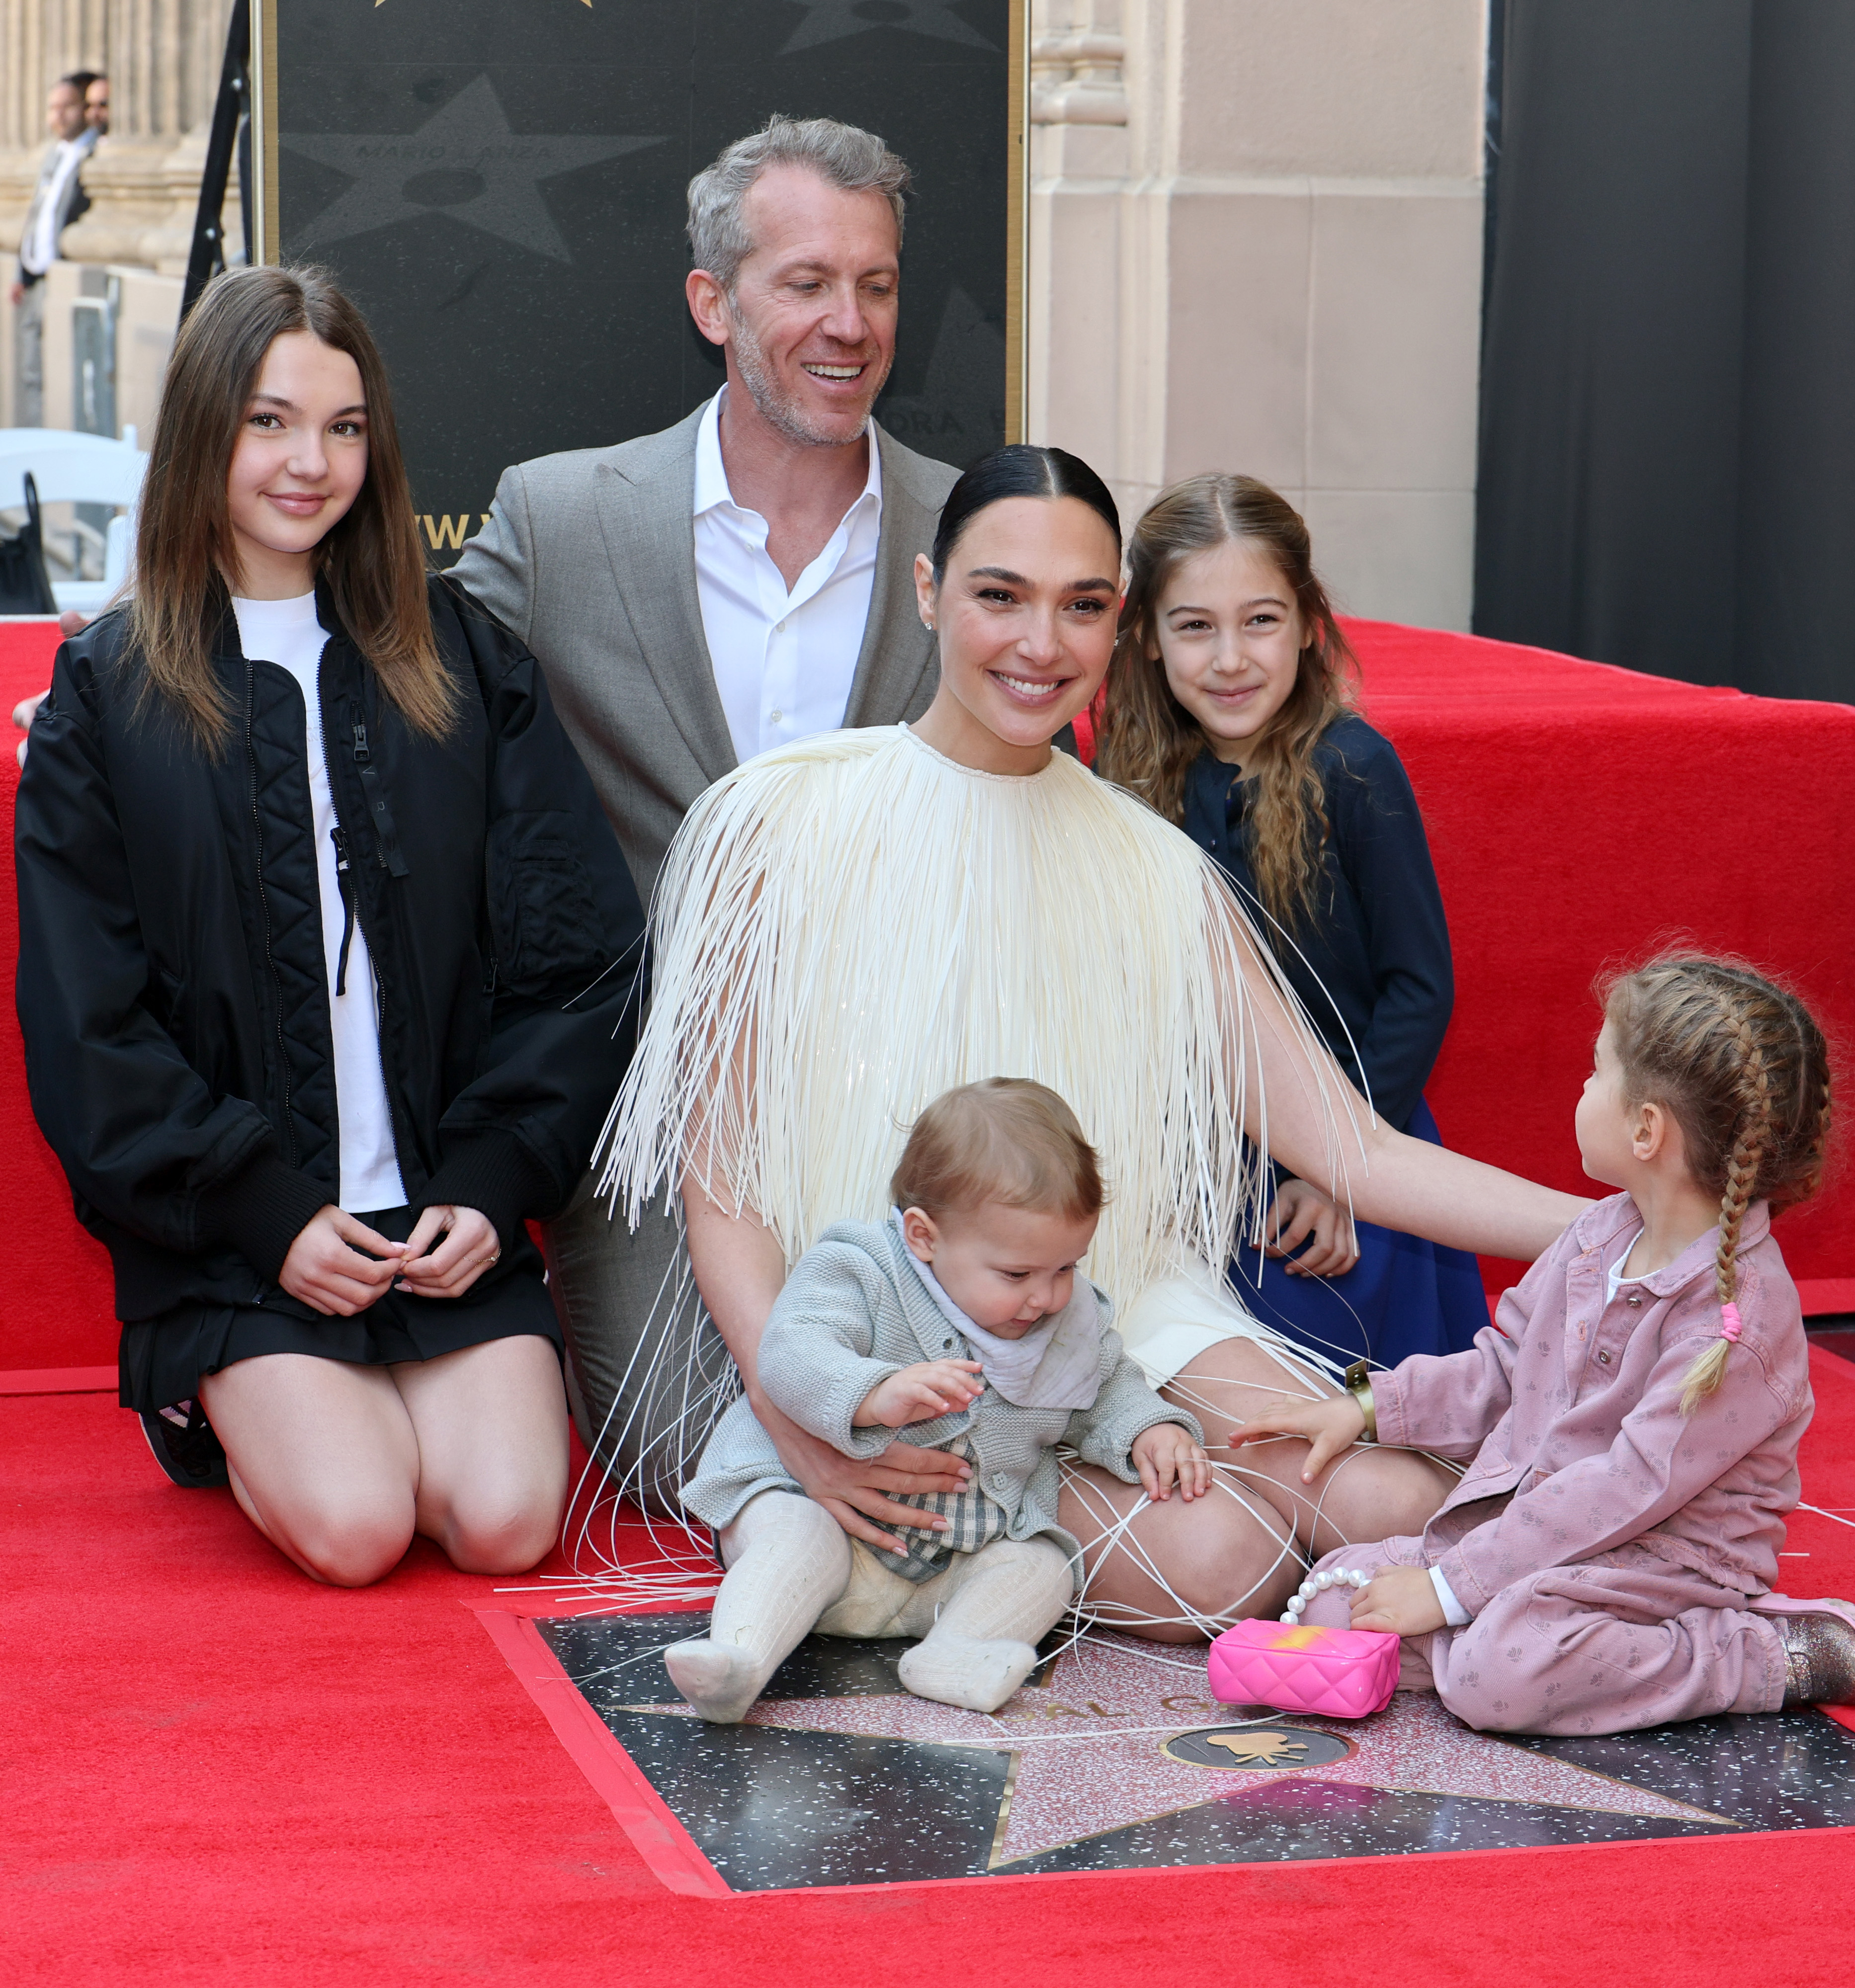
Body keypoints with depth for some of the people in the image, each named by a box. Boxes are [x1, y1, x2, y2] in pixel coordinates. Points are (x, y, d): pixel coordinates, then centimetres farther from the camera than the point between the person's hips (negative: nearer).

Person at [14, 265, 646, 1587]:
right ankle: (221, 1404, 12)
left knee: (507, 1521, -17)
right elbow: (90, 1021, 0)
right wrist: (267, 1212, -9)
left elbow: (580, 953, 5)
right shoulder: (107, 694, 3)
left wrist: (494, 1182, -7)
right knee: (353, 1528, -20)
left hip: (454, 1214, 2)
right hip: (229, 1228, -2)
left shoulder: (464, 661, 9)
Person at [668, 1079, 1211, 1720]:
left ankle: (956, 1652, -40)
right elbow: (792, 1355, -29)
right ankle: (741, 1651, -53)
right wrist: (878, 1396, -47)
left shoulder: (1075, 1320, 4)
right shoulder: (860, 1272, -14)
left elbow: (1107, 1392, 22)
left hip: (969, 1560, 5)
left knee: (1042, 1567, -19)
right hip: (826, 1502, -5)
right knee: (796, 1534, -34)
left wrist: (1148, 1430, 0)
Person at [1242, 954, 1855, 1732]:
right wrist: (1368, 1408, 13)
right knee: (1331, 1602, -4)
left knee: (1495, 1672, -34)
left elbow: (1627, 1489, -24)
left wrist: (1451, 1586, -23)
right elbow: (1506, 1370, 22)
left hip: (1667, 1561, -8)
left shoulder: (1740, 1312, -22)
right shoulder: (1602, 1233, 5)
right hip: (1528, 1520, 8)